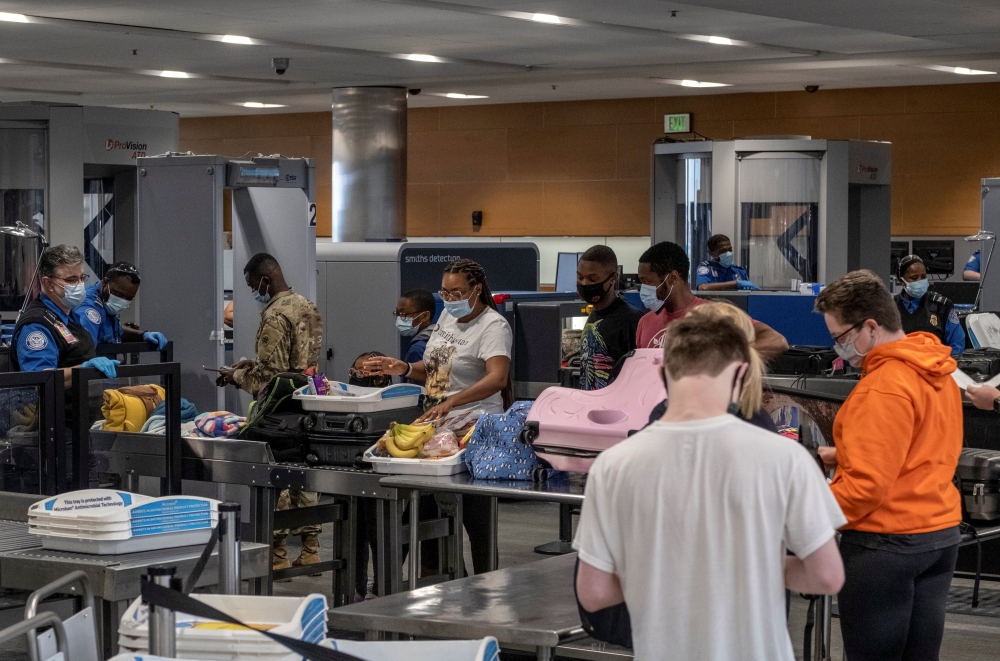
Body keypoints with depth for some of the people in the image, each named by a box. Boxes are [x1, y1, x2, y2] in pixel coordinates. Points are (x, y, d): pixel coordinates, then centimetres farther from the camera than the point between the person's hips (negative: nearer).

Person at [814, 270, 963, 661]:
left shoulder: (882, 389, -20)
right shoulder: (938, 373, 9)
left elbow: (866, 485, -22)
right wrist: (845, 456, 14)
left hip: (886, 544, -9)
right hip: (941, 532, 9)